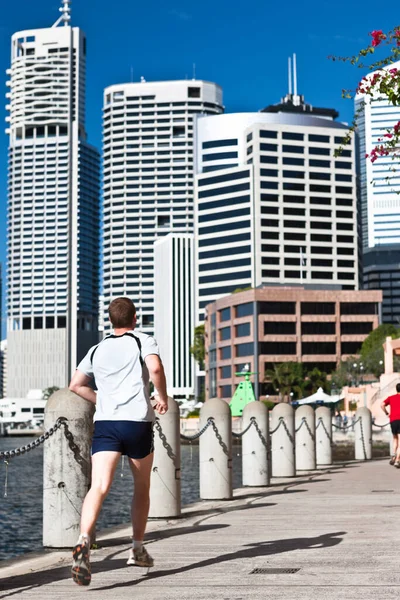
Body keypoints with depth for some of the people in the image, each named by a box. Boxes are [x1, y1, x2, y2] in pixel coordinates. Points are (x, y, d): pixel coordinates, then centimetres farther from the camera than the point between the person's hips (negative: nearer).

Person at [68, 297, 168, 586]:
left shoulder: (97, 349, 19)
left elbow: (76, 385, 21)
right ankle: (138, 549, 25)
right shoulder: (144, 340, 6)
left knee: (99, 487, -12)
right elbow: (155, 368, -15)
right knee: (142, 487, 19)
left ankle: (84, 540, -37)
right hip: (137, 422, -2)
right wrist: (163, 397, 1)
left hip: (104, 422, 2)